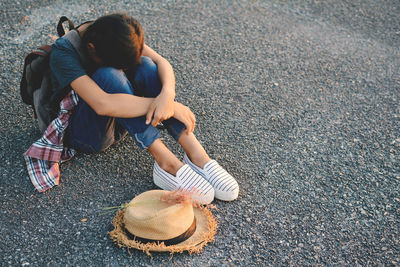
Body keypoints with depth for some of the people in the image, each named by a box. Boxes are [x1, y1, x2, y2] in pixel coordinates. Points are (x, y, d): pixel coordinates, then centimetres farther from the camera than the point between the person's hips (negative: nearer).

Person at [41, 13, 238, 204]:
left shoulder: (117, 36, -8)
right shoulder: (63, 52, -26)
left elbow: (161, 61, -18)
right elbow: (102, 104, -38)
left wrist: (167, 94, -41)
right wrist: (171, 106, -37)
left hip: (118, 124, 5)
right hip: (85, 136, -5)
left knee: (144, 65, -24)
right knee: (108, 75, -34)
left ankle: (197, 154, -31)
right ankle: (167, 164, -37)